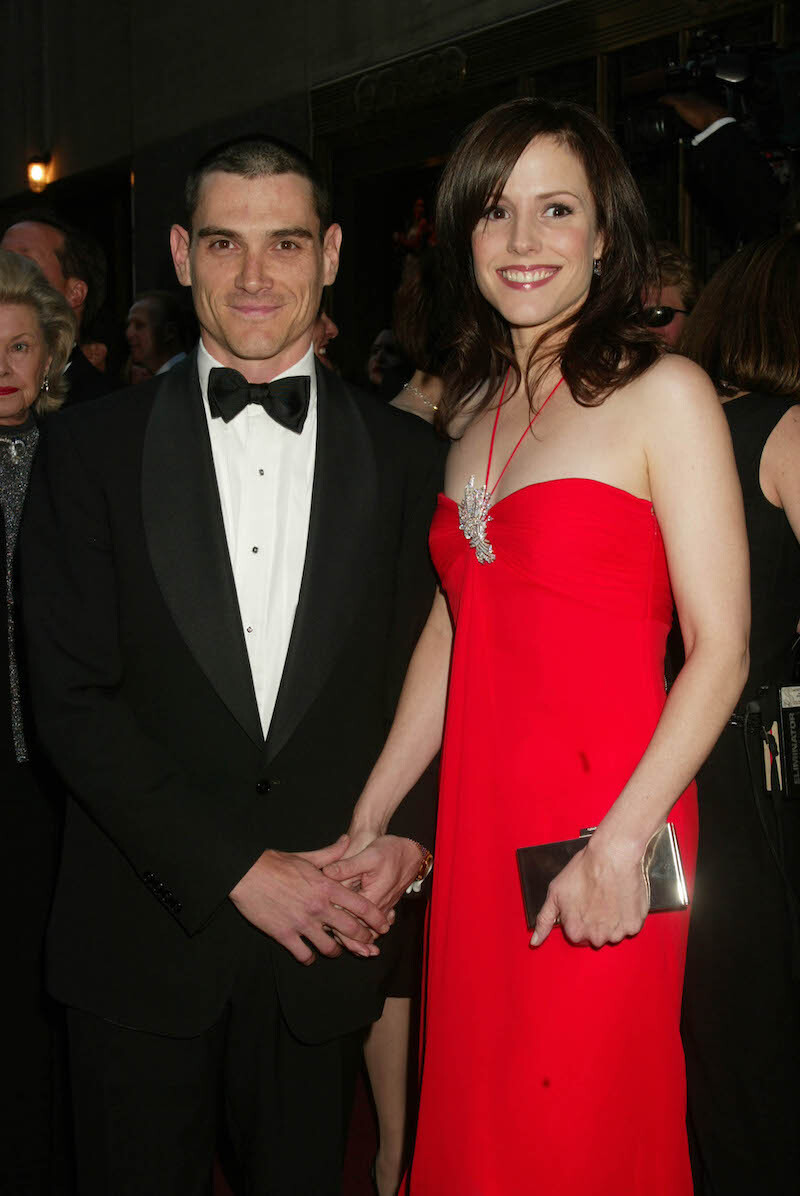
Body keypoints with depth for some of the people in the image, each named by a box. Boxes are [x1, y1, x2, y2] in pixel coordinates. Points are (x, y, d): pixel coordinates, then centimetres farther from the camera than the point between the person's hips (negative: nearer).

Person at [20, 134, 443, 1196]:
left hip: (326, 941, 1)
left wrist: (407, 837, -12)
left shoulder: (407, 459, 4)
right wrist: (239, 870, -12)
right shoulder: (91, 450, -1)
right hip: (144, 940, -1)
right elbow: (75, 700, -7)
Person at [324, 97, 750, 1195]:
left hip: (603, 831, -6)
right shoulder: (472, 411, 13)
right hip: (480, 826, 6)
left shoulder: (663, 393, -7)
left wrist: (620, 844, -21)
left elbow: (720, 651, -12)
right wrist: (370, 821, 12)